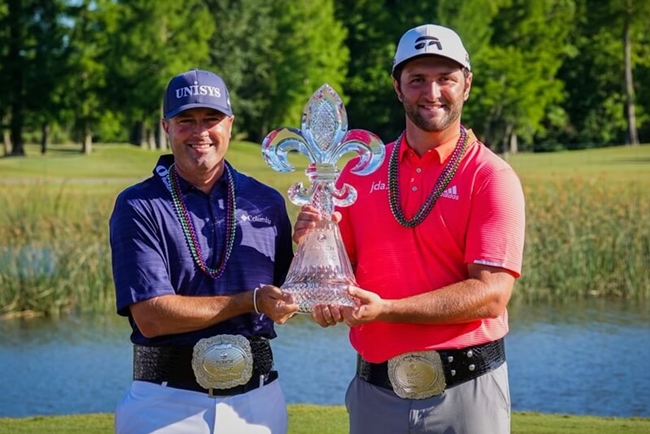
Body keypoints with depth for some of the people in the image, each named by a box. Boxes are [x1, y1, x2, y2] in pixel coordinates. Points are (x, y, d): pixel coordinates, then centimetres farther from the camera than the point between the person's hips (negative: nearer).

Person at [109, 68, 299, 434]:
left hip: (256, 401, 3)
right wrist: (250, 302, -15)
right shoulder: (138, 207, -4)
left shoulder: (267, 202, 6)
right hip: (168, 404, -3)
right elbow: (150, 316, -14)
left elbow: (287, 301, 9)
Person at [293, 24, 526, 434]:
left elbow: (491, 295, -14)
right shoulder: (360, 171, 7)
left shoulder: (492, 177, -5)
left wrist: (386, 309, -22)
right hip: (376, 389, 3)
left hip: (466, 390, -3)